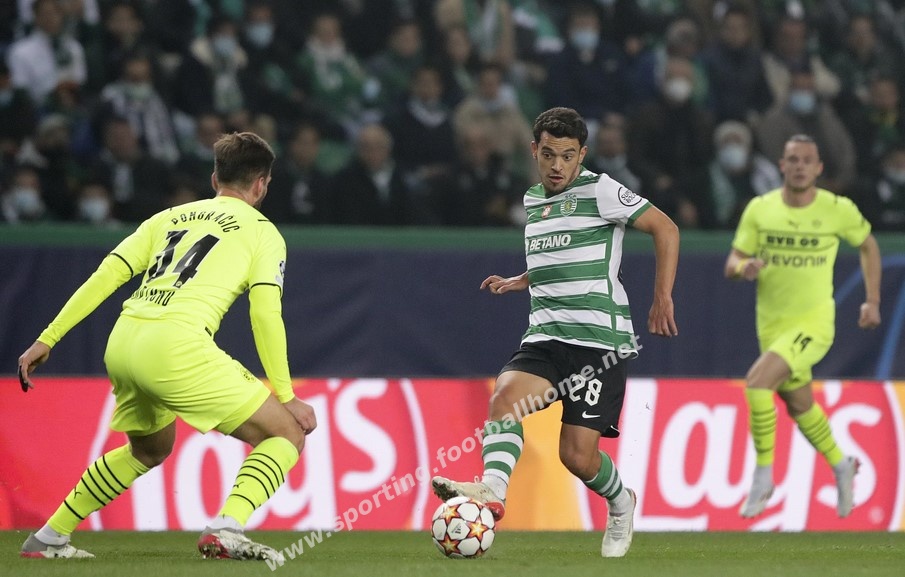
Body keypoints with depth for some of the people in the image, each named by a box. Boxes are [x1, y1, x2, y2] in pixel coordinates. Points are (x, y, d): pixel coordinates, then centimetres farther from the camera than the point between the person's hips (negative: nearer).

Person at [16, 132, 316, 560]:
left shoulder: (169, 218, 25)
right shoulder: (262, 232, 11)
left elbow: (105, 275, 16)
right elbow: (266, 316, -1)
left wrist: (48, 339, 16)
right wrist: (285, 397, 2)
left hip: (122, 345, 7)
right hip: (177, 345, -7)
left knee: (149, 450, 33)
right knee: (286, 434, 3)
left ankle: (47, 539, 35)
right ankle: (226, 530, -19)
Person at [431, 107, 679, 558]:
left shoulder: (599, 191, -4)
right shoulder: (533, 199, 17)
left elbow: (665, 229, -3)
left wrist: (662, 298, -9)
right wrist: (519, 282, 17)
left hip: (599, 339, -6)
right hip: (545, 336, 6)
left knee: (578, 455, -9)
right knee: (506, 394, -26)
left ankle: (621, 504, 23)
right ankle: (492, 491, -41)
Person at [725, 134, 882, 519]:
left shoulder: (838, 210, -8)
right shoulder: (759, 209, -2)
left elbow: (868, 246, 11)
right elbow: (731, 266, 0)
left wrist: (873, 301, 8)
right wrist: (744, 267, -24)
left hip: (814, 323, -4)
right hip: (772, 324, 4)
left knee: (757, 380, -25)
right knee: (799, 407, 16)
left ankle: (763, 475, -14)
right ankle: (841, 466, 43)